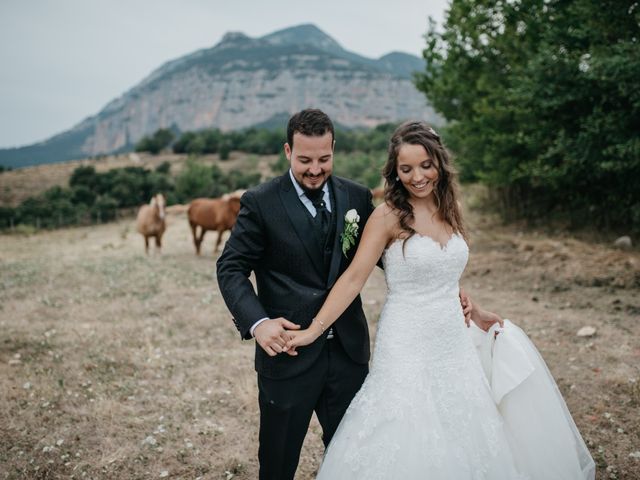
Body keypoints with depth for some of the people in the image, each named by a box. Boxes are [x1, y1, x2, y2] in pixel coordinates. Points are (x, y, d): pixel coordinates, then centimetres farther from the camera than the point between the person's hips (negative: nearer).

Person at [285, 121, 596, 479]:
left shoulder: (449, 209, 6)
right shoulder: (388, 215, -12)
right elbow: (354, 278, -14)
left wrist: (475, 313, 26)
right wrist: (314, 330, -19)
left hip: (454, 341, 6)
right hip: (408, 347, -6)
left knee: (463, 440, 15)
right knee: (411, 444, 3)